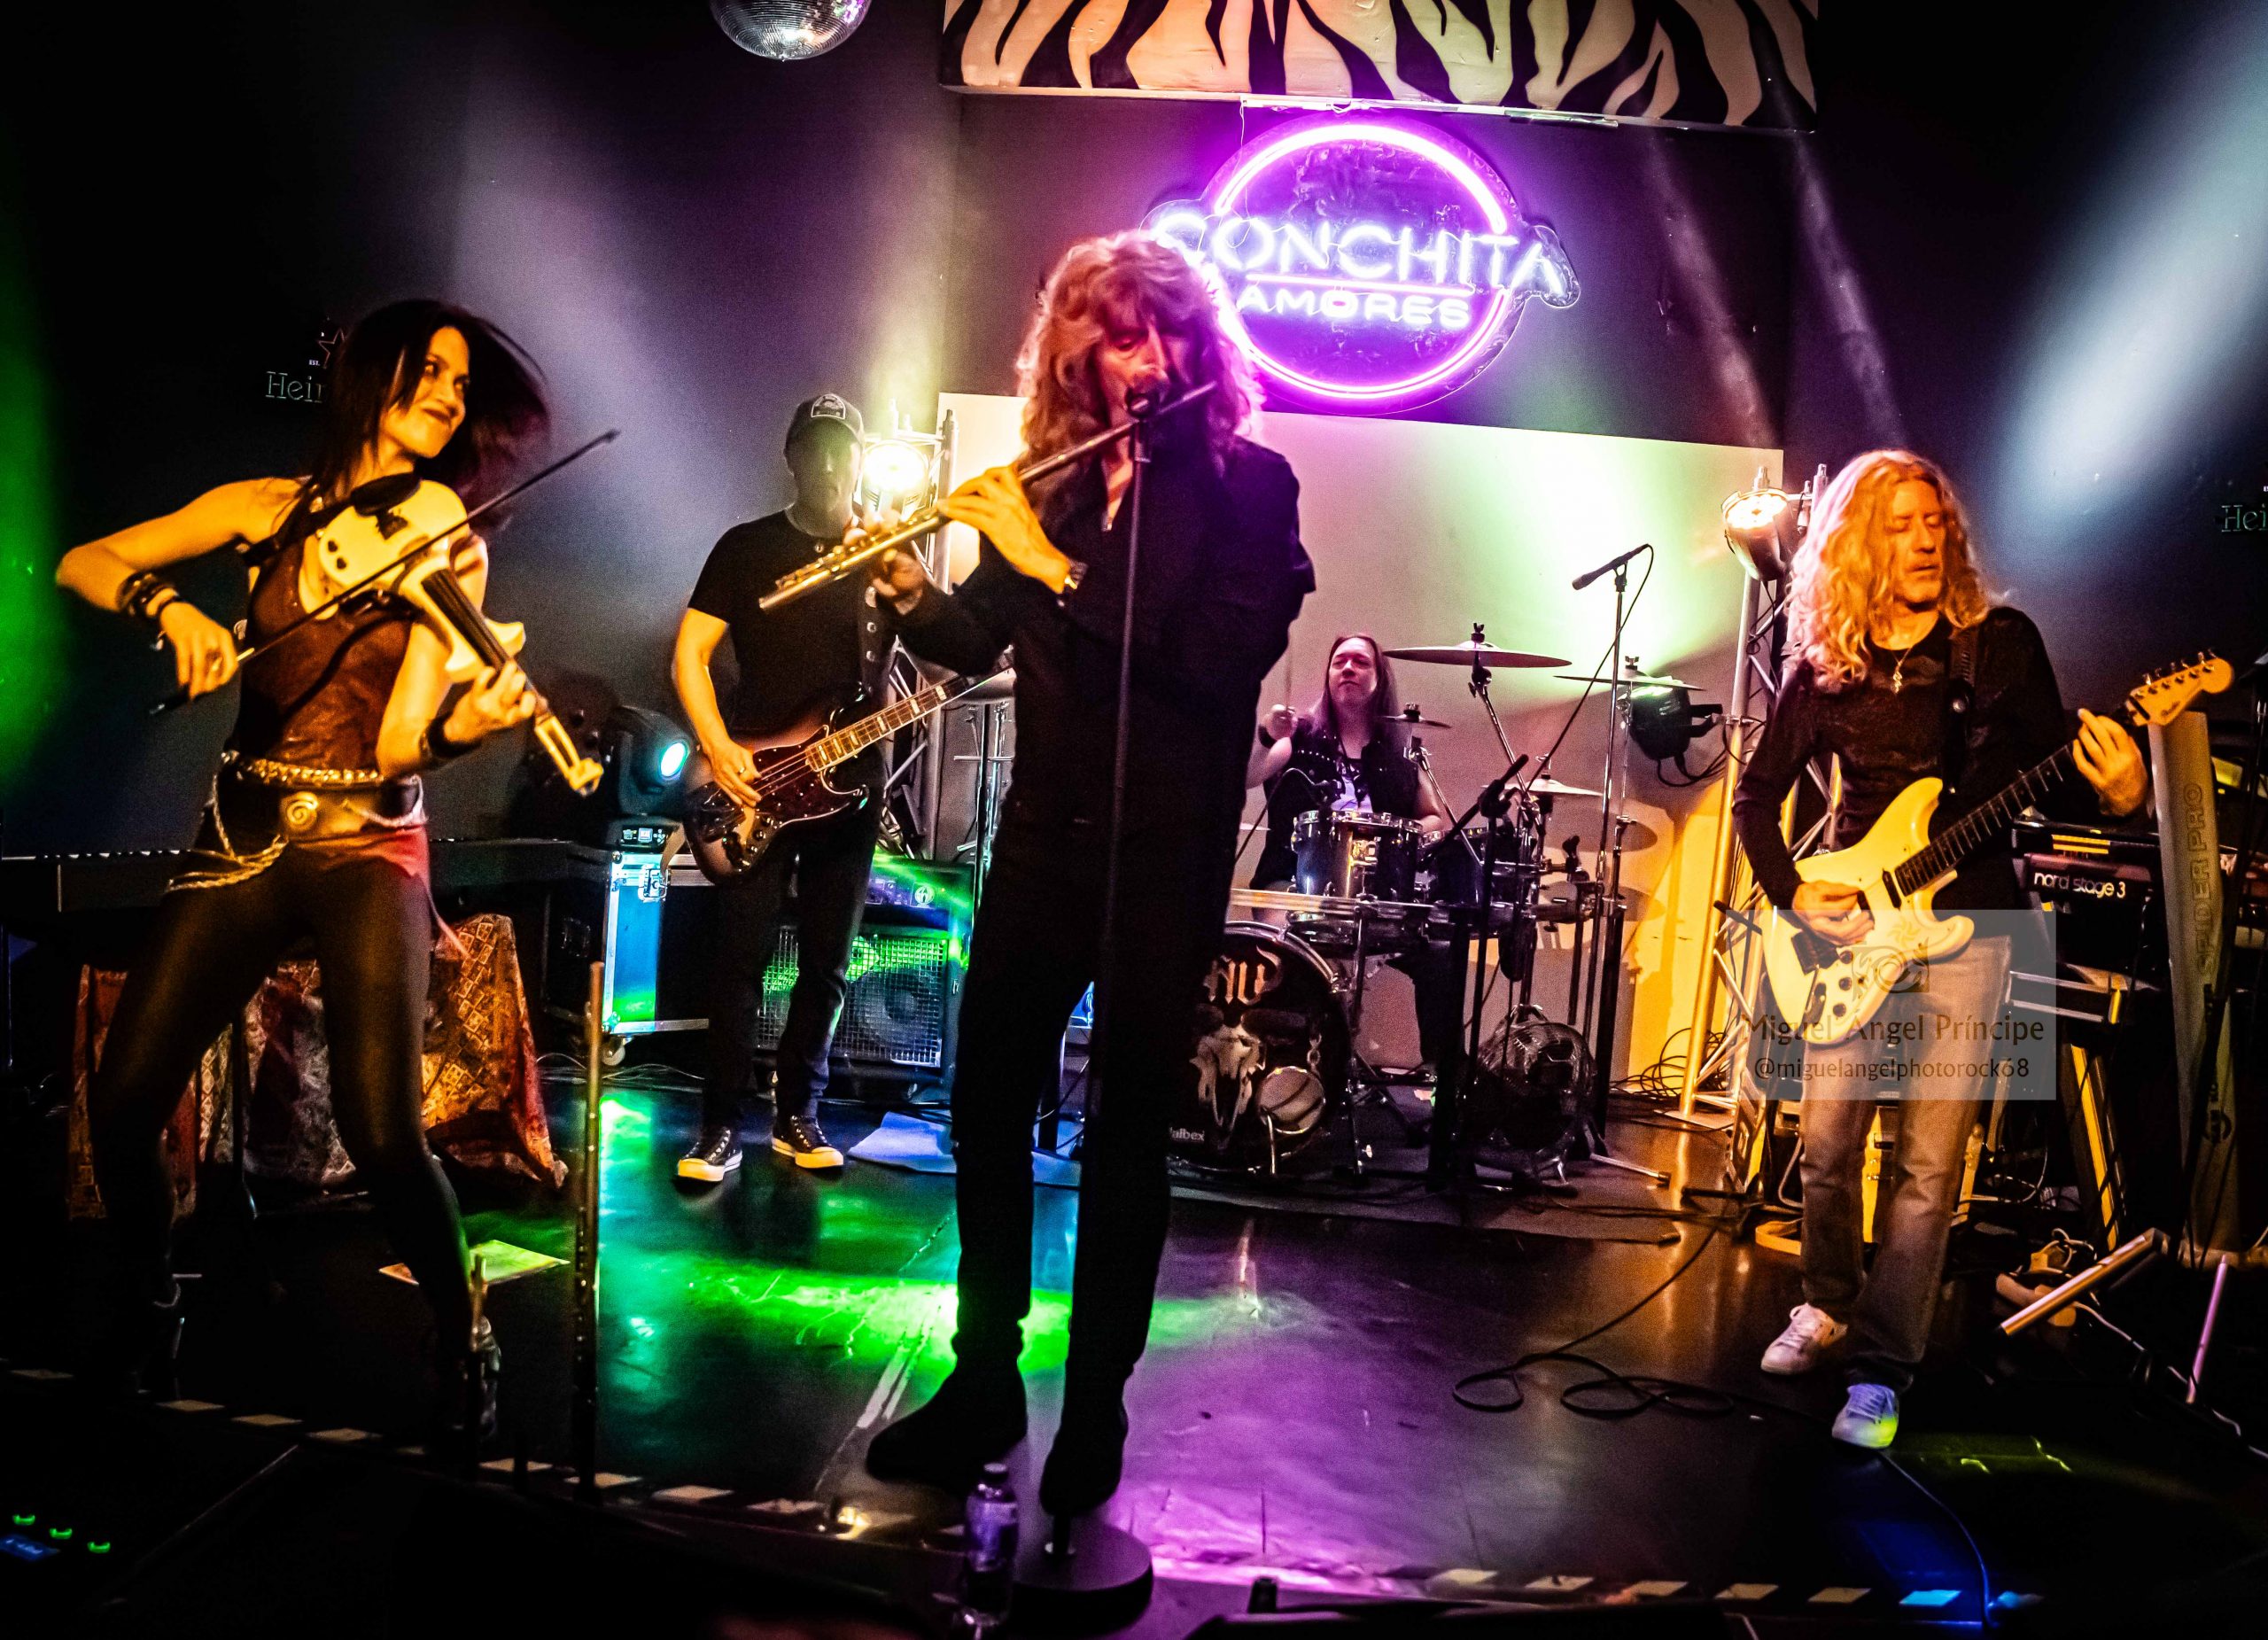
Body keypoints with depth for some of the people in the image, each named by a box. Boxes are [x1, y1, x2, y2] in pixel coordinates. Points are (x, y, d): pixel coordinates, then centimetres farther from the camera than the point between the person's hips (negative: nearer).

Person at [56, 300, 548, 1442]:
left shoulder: (450, 549, 1)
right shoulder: (267, 511, 7)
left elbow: (398, 740, -10)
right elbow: (81, 564, 7)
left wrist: (462, 726, -32)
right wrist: (169, 605, -14)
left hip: (367, 847, -3)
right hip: (242, 841, 3)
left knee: (384, 1136, -19)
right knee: (122, 1101, -6)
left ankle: (464, 1343, 7)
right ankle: (147, 1304, 26)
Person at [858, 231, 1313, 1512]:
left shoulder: (1248, 482, -6)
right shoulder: (1051, 477, 7)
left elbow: (1223, 655, -22)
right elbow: (981, 640, 14)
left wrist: (1054, 563, -21)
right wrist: (912, 589, -6)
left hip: (1168, 855, -4)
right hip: (1041, 839, 5)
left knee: (1128, 1135, 4)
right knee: (987, 1107, 9)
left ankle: (1098, 1405, 21)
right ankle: (985, 1378, 27)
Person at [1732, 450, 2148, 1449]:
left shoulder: (2002, 643, 0)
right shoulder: (1825, 667, 2)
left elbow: (2052, 781, 3)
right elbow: (1757, 793, 9)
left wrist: (2115, 793, -20)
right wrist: (1793, 894, -5)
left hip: (1964, 922, -1)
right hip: (1850, 922, 2)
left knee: (1930, 1163, -2)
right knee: (1827, 1147, 5)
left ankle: (1880, 1372, 9)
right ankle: (1830, 1307, 30)